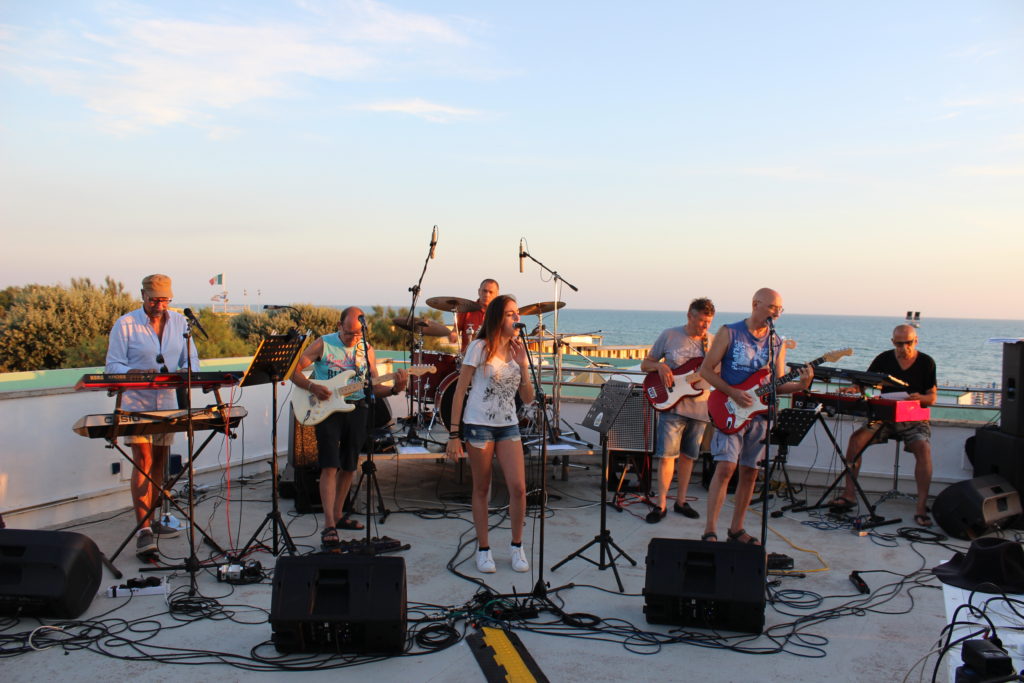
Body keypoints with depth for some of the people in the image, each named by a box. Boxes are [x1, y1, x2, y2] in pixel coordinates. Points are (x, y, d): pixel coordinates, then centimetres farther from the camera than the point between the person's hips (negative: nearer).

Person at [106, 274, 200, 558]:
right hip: (136, 404, -5)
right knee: (143, 462, -12)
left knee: (159, 463, 12)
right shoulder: (125, 324, -6)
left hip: (167, 404, 5)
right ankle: (143, 531, -13)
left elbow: (192, 359, 9)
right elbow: (113, 366, -8)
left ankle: (150, 520, 25)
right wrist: (137, 374, -28)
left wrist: (187, 372, -14)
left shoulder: (180, 322, 6)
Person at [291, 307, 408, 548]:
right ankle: (329, 525, -14)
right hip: (327, 408, -4)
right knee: (330, 466, -12)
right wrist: (312, 386, -18)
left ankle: (338, 515, 26)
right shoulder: (323, 345, -3)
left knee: (348, 466, 11)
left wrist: (394, 389, -11)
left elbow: (374, 387, 8)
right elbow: (294, 370, -3)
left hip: (357, 408, 4)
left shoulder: (366, 350, 7)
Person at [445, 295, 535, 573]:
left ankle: (517, 546, 12)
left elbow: (528, 398, 5)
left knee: (518, 487, -6)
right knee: (482, 489, 5)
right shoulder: (480, 347, -7)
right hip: (479, 425, -4)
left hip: (508, 426, 4)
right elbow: (460, 391, -7)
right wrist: (453, 434, -11)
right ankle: (483, 549, 18)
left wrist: (523, 365, -9)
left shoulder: (517, 350, 8)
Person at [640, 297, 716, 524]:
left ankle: (681, 501, 22)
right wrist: (660, 366, -15)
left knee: (688, 455, 11)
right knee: (667, 454, -8)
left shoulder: (712, 342, 8)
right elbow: (645, 364, 5)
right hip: (672, 404, -3)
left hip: (700, 406, 3)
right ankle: (661, 505, -2)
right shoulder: (670, 336, -1)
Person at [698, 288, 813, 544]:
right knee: (725, 467, -15)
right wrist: (733, 393, -14)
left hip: (759, 413, 5)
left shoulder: (777, 343, 10)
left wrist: (801, 385, -10)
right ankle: (710, 531, -13)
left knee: (749, 473, 8)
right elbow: (706, 369, -3)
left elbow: (777, 386, 10)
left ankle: (736, 529, 20)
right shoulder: (729, 333, -2)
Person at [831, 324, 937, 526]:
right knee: (856, 438, -22)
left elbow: (933, 396, -1)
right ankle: (849, 494, -14)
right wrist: (854, 388, -14)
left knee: (923, 448, -32)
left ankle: (922, 507, -29)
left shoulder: (926, 362, 0)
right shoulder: (884, 359, 5)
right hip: (885, 416, 2)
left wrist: (920, 398, -23)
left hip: (914, 419, -2)